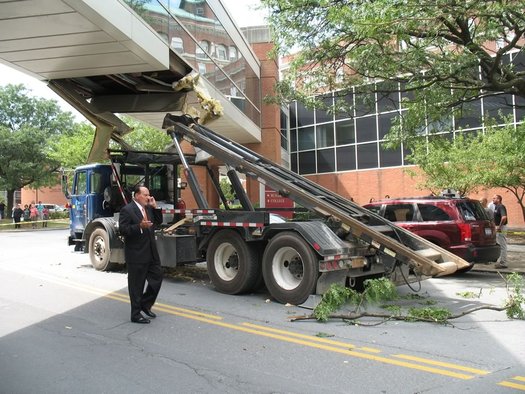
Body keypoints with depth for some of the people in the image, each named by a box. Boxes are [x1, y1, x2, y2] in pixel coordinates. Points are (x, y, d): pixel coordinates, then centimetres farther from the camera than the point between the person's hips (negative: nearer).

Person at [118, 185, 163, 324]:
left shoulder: (149, 208, 11)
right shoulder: (127, 210, -12)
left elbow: (158, 222, 14)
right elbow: (123, 230, -18)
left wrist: (155, 207, 3)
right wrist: (140, 226, -29)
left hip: (151, 252, 7)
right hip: (136, 254, -7)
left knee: (157, 277, 12)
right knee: (136, 285, 4)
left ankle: (145, 304, 31)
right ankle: (136, 314, 17)